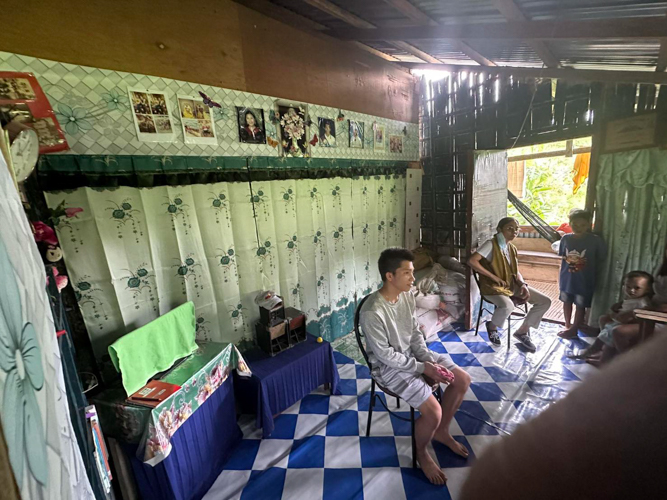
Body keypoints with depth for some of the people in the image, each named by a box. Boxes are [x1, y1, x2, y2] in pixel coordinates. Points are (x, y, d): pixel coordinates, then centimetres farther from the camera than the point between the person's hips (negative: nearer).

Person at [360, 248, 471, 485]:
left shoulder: (407, 295, -7)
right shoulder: (372, 313, -31)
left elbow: (415, 333, 4)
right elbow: (386, 355, -22)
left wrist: (428, 359, -8)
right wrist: (423, 368, -19)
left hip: (412, 354, 8)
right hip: (390, 367, -8)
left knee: (462, 380, 6)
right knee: (433, 411, -18)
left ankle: (441, 432, 28)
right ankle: (421, 453, 17)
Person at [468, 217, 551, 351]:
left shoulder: (512, 248, 12)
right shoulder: (491, 244, -14)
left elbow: (516, 272, 14)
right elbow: (471, 261, -26)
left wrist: (523, 285, -8)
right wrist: (494, 277, -20)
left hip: (512, 285, 8)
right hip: (493, 286, -8)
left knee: (545, 301, 0)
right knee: (507, 306, -36)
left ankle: (522, 331, 14)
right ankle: (492, 326, -1)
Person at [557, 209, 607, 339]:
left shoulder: (595, 240, -11)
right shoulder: (566, 238, -4)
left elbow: (601, 258, -3)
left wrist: (586, 264, -8)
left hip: (584, 279, -3)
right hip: (567, 277, 3)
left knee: (581, 305, 7)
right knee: (566, 301, 16)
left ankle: (574, 329, 20)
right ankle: (567, 326, 33)